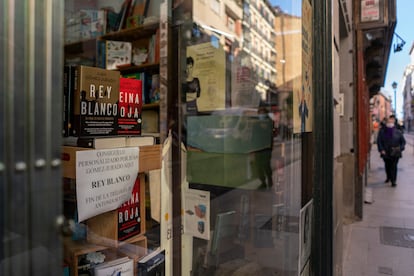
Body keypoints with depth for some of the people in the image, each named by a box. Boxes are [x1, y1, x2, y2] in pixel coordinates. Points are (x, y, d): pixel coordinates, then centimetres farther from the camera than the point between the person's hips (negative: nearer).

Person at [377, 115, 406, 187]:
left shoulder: (398, 131, -3)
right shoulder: (382, 131, -3)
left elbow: (403, 141, 6)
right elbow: (379, 141, -1)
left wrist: (400, 149, -6)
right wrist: (381, 150, -10)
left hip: (395, 153, -1)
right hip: (386, 152, 1)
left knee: (394, 166, -4)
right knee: (387, 166, 16)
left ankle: (393, 181, 2)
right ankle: (388, 177, 37)